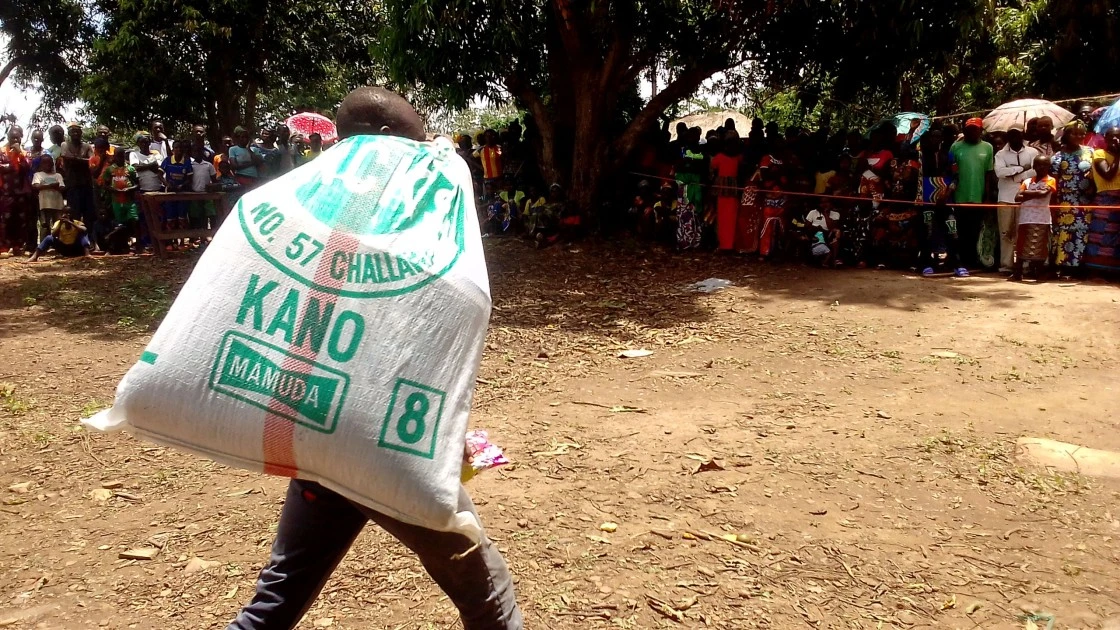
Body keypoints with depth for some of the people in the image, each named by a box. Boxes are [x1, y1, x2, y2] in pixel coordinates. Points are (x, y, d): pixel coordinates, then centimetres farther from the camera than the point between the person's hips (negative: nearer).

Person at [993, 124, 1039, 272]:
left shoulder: (1032, 152, 7)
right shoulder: (1001, 154, 8)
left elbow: (1036, 171, -8)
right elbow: (1000, 172, -10)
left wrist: (1013, 175, -9)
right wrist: (1021, 168, -9)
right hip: (1006, 198, 1)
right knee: (1006, 232, 1)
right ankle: (1006, 264, 4)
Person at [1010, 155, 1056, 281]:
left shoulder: (1051, 180, 5)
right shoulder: (1027, 181, 14)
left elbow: (1043, 193, -13)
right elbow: (1017, 197, 3)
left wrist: (1027, 193, -1)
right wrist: (1035, 194, -9)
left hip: (1041, 219, -3)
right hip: (1025, 218, 3)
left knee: (1038, 249, -2)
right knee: (1020, 247, 4)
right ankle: (1017, 273, 9)